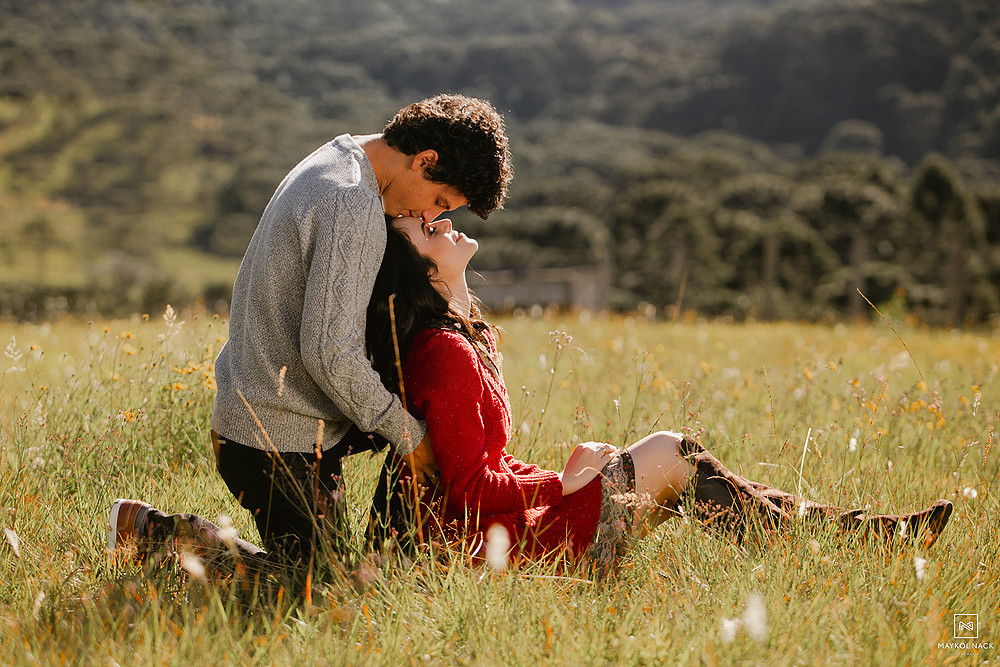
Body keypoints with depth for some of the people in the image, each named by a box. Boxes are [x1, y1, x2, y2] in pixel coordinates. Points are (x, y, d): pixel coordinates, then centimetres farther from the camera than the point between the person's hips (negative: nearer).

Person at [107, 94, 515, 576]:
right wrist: (406, 435, -13)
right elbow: (330, 352, -26)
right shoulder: (353, 206, -22)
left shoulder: (332, 160, 10)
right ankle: (159, 529, 1)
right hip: (284, 442, -9)